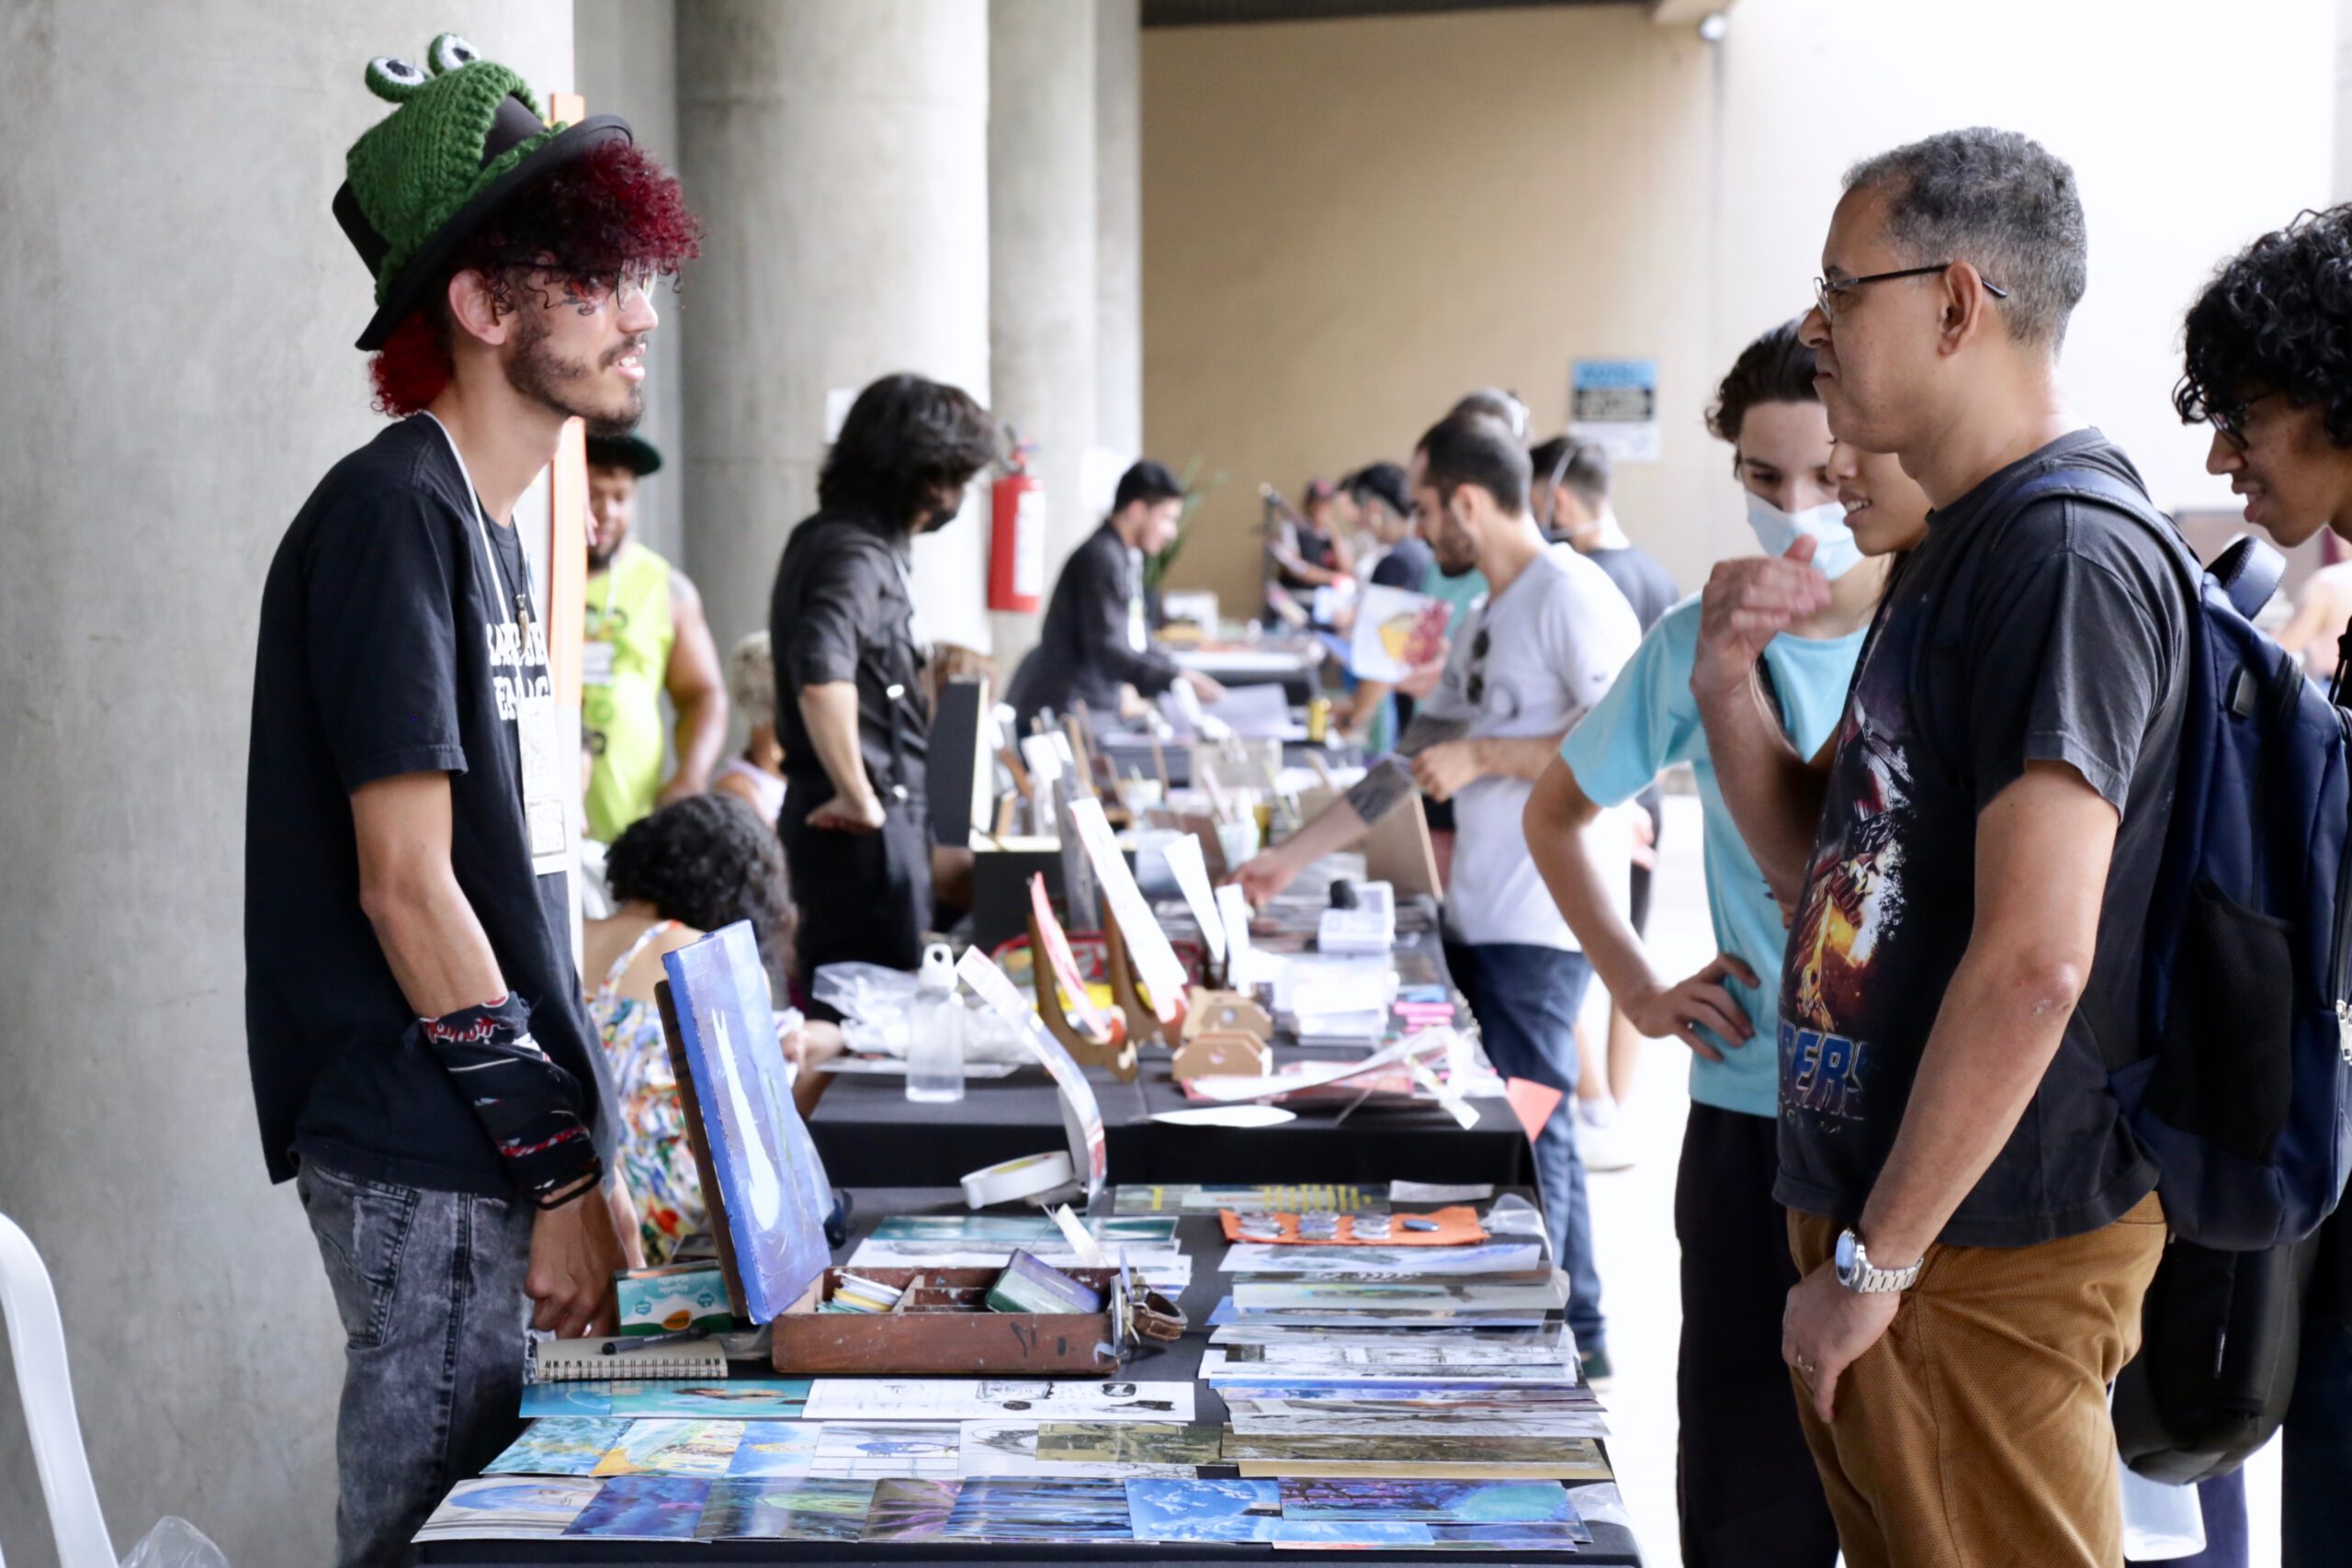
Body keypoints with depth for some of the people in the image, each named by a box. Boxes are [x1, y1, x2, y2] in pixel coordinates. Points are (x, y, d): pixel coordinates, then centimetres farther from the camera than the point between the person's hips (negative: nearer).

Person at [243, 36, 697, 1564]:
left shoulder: (489, 524, 15)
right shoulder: (392, 514, -13)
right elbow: (405, 885, -18)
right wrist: (559, 1170, -17)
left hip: (508, 1145, 9)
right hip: (433, 1159, -9)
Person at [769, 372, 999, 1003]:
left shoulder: (829, 537, 13)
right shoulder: (856, 555, -19)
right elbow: (822, 679, -35)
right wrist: (859, 798, -26)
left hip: (885, 814, 10)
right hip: (865, 827, -10)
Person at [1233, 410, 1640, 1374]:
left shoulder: (1572, 597, -11)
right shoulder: (1488, 616, 18)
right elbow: (1410, 764, 22)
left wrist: (1480, 757, -14)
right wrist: (1291, 859, 22)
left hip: (1540, 924, -9)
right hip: (1479, 919, 9)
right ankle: (1575, 1337, 21)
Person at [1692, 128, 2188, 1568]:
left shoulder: (2072, 557, -19)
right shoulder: (1962, 547, 13)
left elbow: (2034, 962, -26)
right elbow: (1831, 868, 18)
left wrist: (1876, 1262, -21)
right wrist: (1731, 680, 1)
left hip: (1982, 1254, -10)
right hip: (1876, 1212, 10)